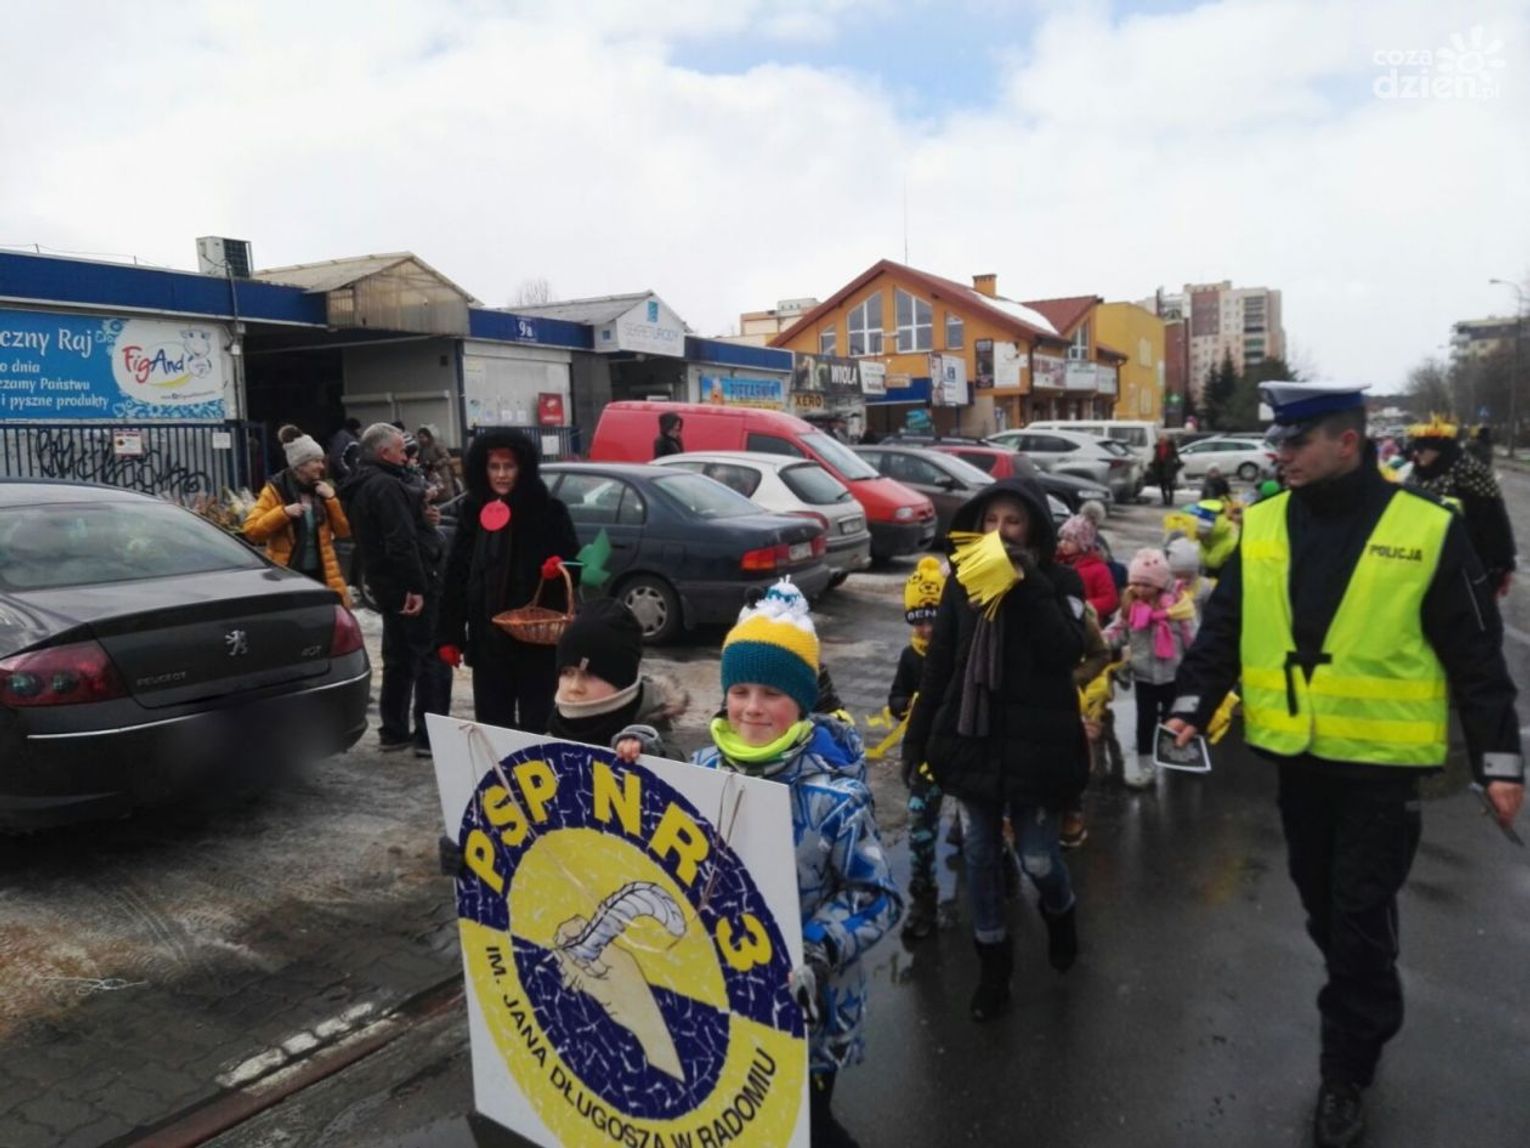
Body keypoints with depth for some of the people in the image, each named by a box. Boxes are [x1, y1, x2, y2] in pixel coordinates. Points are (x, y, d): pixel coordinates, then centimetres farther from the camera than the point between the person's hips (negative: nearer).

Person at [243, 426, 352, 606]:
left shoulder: (321, 490, 9)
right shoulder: (276, 490, -5)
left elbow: (343, 531, 6)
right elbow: (251, 530, -11)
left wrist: (331, 500, -6)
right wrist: (283, 512, -22)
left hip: (320, 574, 4)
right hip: (287, 576, -4)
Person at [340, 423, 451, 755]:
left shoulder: (359, 486, 15)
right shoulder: (386, 486, -18)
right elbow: (401, 542, -25)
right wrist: (416, 586, -26)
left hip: (387, 585, 10)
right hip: (412, 586, -10)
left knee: (398, 659, 17)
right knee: (431, 658, -5)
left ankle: (393, 731, 22)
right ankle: (429, 736, -3)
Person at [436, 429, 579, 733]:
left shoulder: (548, 509, -6)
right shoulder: (473, 510, 5)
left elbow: (574, 566, -2)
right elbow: (456, 575, 7)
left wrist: (558, 570, -26)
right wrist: (449, 635, 4)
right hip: (487, 638, 4)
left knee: (535, 726, 5)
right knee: (491, 725, 12)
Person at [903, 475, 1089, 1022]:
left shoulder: (1058, 582, -6)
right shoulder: (963, 581, 2)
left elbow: (1066, 654, -22)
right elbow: (938, 665, 5)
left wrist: (1029, 584, -25)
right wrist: (917, 738, 5)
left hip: (1035, 745, -3)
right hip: (973, 739, 3)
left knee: (1038, 859, 5)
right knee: (980, 853, 11)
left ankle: (1060, 912, 40)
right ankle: (993, 960, 30)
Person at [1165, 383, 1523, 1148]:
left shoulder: (1427, 530, -9)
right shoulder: (1262, 526, 1)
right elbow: (1224, 626, 4)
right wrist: (1194, 704, -5)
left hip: (1382, 760, -4)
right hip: (1298, 754, 4)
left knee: (1359, 918, 3)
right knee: (1323, 908, 18)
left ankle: (1346, 1068, 21)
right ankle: (1364, 1010, 43)